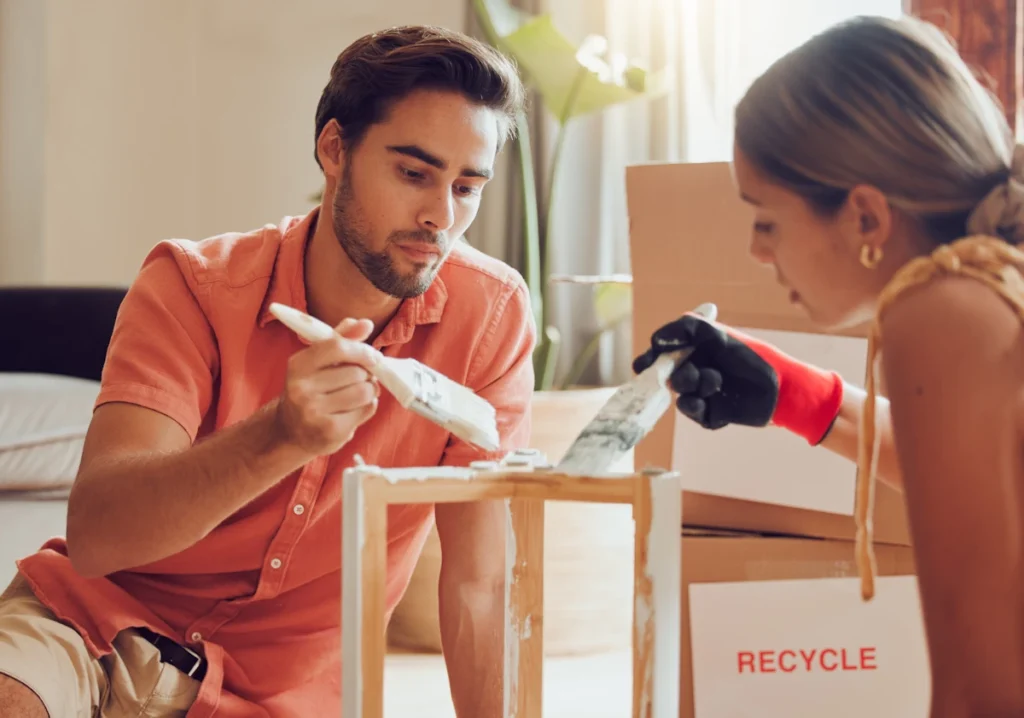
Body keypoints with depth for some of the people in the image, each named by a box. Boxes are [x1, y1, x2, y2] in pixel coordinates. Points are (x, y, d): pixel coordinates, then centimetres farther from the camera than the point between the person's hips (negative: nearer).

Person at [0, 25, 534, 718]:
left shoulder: (492, 313, -12)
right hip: (99, 619, -4)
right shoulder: (193, 285, -14)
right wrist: (282, 436, -42)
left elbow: (481, 583, -10)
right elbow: (94, 535, -27)